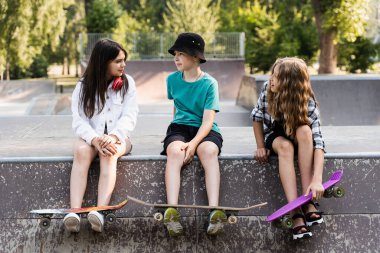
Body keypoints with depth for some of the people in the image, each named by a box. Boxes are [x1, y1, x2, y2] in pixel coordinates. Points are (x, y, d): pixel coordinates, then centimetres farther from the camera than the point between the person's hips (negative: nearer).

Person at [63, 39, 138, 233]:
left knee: (109, 153, -35)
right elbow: (79, 121, -6)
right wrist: (95, 139, -26)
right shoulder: (84, 86, 5)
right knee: (81, 151, -33)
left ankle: (100, 212, -51)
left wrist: (112, 136, -25)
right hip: (91, 137, 1)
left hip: (118, 137, -1)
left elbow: (129, 117, -5)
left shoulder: (127, 83, 5)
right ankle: (74, 212, -46)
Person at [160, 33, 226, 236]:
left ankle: (214, 211, -47)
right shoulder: (172, 79, 8)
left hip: (204, 131, -2)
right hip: (179, 127, 2)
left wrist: (193, 143, -25)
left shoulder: (209, 83, -3)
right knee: (175, 151, -34)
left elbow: (208, 120, -11)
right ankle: (172, 210, -47)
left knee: (209, 151, -37)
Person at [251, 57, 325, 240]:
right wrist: (261, 147, -12)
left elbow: (317, 141, -36)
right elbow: (257, 118, -2)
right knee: (285, 146, -35)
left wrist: (317, 179, -47)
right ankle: (296, 212, -44)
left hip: (298, 138, -1)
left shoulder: (308, 102, -27)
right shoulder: (267, 90, -20)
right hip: (275, 136, 1)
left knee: (304, 131, -37)